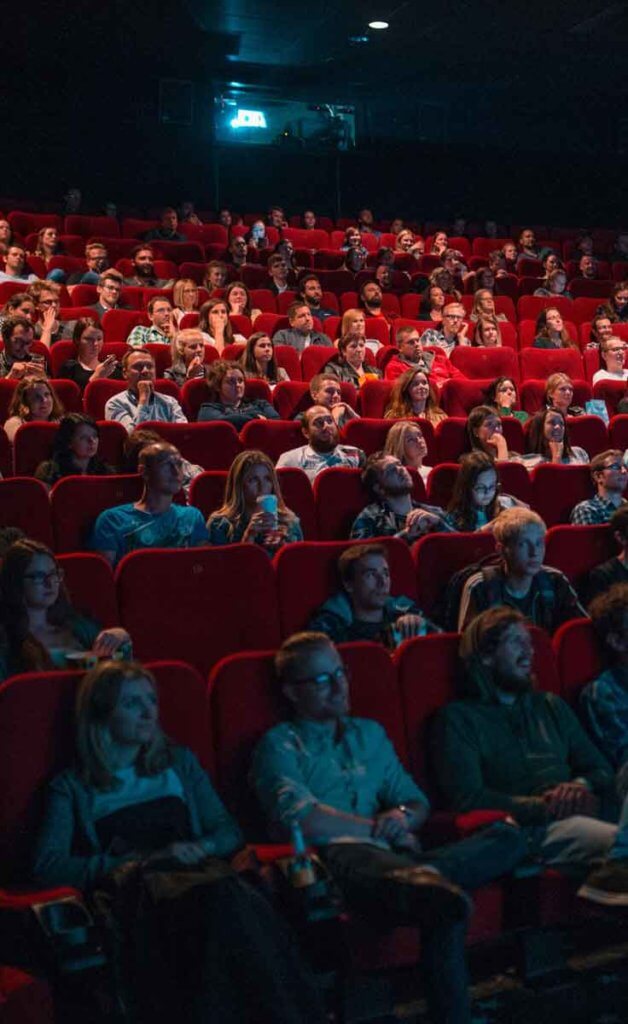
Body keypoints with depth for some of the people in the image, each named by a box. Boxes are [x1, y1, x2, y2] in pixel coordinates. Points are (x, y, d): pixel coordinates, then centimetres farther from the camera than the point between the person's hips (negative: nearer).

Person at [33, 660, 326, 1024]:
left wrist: (200, 849, -4)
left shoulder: (180, 762, 24)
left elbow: (230, 833, 21)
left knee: (235, 896, -37)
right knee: (220, 897, -38)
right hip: (133, 893, -3)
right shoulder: (73, 787, 13)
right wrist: (146, 860, -8)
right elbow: (48, 866, -2)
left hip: (197, 876, 3)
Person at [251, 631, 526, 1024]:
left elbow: (418, 803, 28)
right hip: (337, 856, -7)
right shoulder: (280, 745, 11)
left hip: (391, 853, 7)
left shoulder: (369, 733, 31)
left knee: (508, 837, -19)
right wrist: (381, 829, 1)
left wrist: (403, 817, 2)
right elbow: (302, 820, -7)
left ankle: (421, 877, -34)